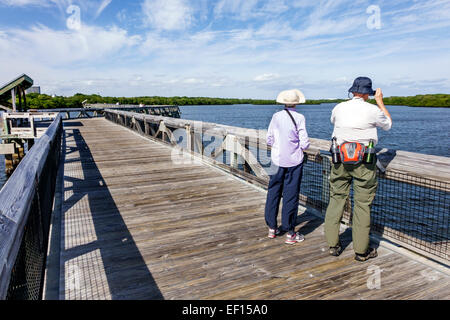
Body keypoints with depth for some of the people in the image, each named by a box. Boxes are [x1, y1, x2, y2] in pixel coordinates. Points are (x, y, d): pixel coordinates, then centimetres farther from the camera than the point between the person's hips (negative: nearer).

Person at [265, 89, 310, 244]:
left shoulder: (276, 117, 0)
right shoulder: (299, 118, -10)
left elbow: (269, 140, 3)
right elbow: (304, 143, -11)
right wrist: (301, 147, 10)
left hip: (277, 160, 3)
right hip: (294, 161, -3)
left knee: (273, 193, 13)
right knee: (291, 196, 3)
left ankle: (272, 228, 24)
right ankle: (290, 233, 10)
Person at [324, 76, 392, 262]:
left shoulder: (339, 108, 3)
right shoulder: (372, 110, -6)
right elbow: (388, 125, 14)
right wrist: (380, 101, 21)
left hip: (340, 159, 3)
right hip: (364, 163, -3)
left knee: (336, 199, 11)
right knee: (362, 204, 3)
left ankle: (333, 245, 16)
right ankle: (361, 251, 12)